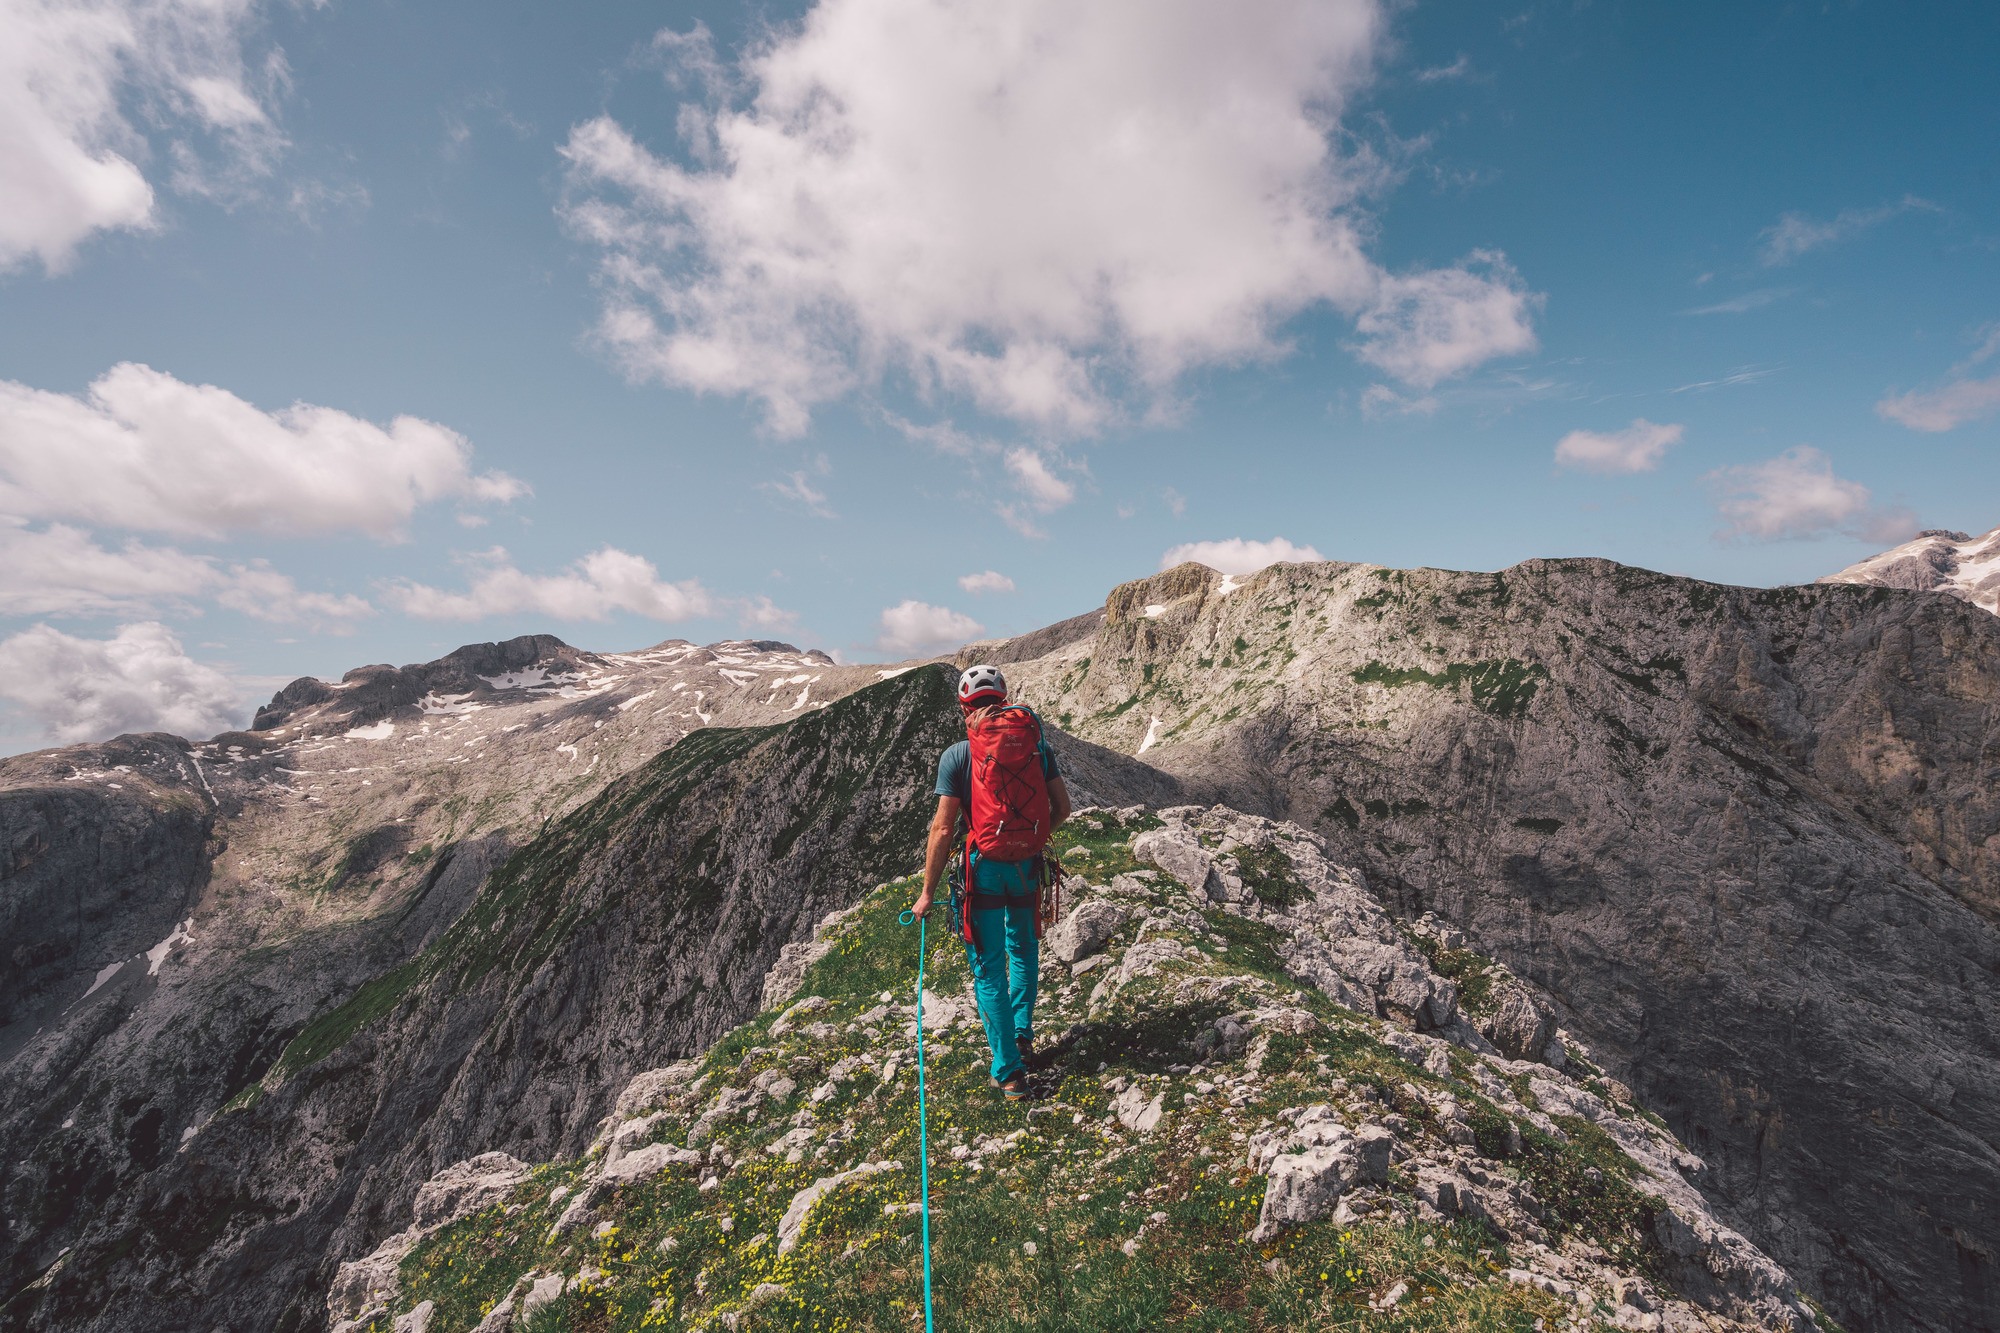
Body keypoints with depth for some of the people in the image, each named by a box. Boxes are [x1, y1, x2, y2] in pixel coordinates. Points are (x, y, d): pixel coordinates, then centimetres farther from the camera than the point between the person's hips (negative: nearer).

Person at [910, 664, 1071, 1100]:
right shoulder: (1035, 744, -2)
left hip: (983, 868, -3)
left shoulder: (956, 755, -11)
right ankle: (1023, 1035, 33)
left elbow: (944, 828, -13)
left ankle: (1010, 1072, 14)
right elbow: (1062, 808, 1)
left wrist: (927, 893, -5)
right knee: (1023, 949, 28)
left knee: (989, 969, 9)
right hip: (1026, 867, 3)